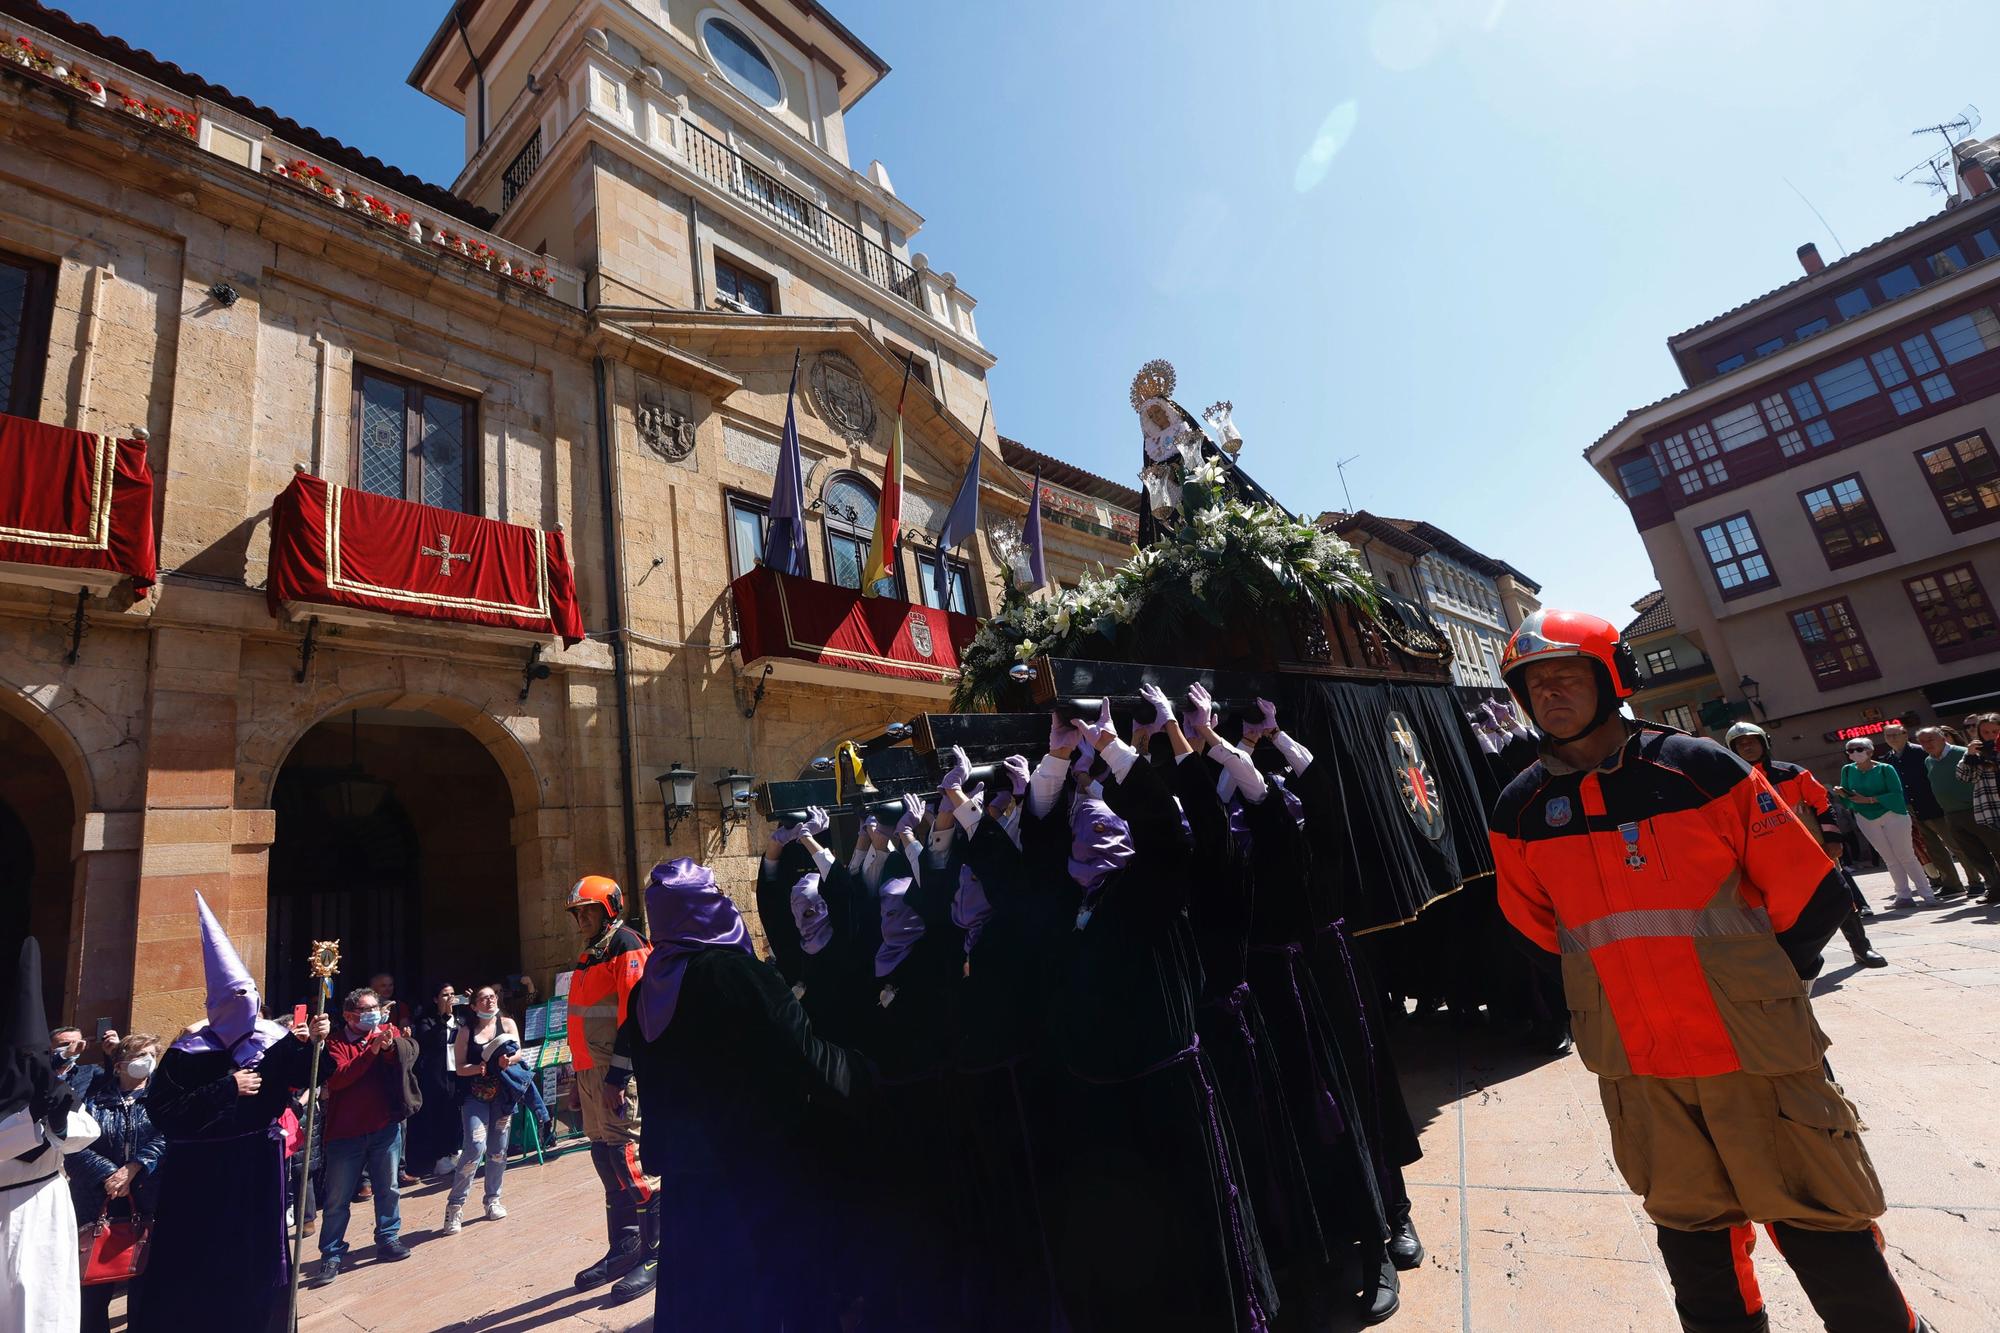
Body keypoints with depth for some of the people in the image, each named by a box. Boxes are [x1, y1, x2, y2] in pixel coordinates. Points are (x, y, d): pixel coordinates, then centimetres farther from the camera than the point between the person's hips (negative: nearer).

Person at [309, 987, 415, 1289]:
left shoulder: (387, 1032, 4)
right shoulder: (335, 1042, -4)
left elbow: (411, 1051, -12)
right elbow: (336, 1078, -19)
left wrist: (391, 1045, -32)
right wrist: (371, 1051, -27)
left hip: (385, 1127, 3)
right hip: (345, 1131, -2)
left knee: (388, 1189, 13)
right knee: (338, 1198, 7)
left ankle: (388, 1239, 27)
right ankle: (331, 1255, 19)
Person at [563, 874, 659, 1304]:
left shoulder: (626, 946, -11)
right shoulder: (589, 955, 18)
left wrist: (616, 1078, -21)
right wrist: (580, 1079, 21)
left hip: (617, 1073, -9)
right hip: (591, 1073, 9)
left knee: (628, 1159, -6)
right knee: (606, 1160, 14)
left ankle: (653, 1257, 5)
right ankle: (622, 1251, 26)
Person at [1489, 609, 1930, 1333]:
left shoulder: (1700, 768, -10)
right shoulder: (1520, 810, -5)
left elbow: (1811, 894, -2)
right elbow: (1535, 923, 12)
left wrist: (1761, 983, 4)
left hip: (1756, 1048, -2)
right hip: (1635, 1065, 2)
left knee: (1818, 1220, 11)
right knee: (1691, 1225, 18)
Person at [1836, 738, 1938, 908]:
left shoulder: (1885, 769, -12)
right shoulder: (1847, 770, 0)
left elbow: (1896, 794, -19)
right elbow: (1848, 801, 4)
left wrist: (1869, 800, -25)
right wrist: (1842, 794, -17)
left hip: (1892, 815, -4)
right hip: (1866, 819, 4)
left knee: (1906, 856, -1)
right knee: (1890, 859, 9)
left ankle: (1926, 893, 9)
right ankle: (1903, 896, 13)